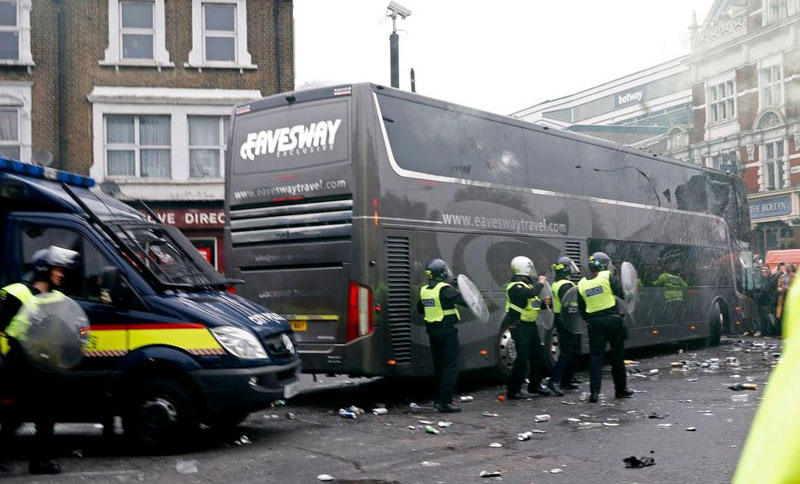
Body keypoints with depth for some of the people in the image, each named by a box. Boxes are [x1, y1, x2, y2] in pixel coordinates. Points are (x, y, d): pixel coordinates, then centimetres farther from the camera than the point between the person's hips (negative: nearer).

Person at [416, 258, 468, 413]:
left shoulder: (424, 290, 7)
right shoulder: (445, 289, -16)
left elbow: (420, 309, 20)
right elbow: (464, 301, -22)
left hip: (432, 331, 8)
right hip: (447, 331, -8)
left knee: (438, 366, 18)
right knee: (450, 367, -4)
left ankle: (438, 399, 25)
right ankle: (445, 402, -8)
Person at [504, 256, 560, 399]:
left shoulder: (526, 283, 16)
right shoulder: (516, 286, -16)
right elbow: (531, 293, -33)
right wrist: (540, 283, -16)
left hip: (530, 324, 10)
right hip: (519, 326, -10)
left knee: (537, 355, 16)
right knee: (522, 358, -10)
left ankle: (535, 385, 30)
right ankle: (513, 390, -3)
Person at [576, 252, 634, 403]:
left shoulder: (581, 284, 7)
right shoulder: (609, 277, -7)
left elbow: (581, 309, 11)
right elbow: (623, 294, -10)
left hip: (594, 323, 3)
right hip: (613, 320, -3)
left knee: (595, 357, 4)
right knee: (617, 356, 11)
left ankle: (594, 392, -6)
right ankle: (621, 389, 21)